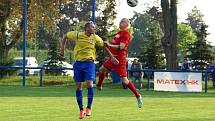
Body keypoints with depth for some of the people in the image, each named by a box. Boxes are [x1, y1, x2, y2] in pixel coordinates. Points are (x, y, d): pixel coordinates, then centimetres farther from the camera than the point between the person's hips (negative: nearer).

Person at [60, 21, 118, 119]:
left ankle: (89, 108, -5)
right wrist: (62, 49, 7)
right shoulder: (77, 35, -6)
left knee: (90, 84, -15)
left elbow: (103, 45, 14)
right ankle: (81, 110, 11)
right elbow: (65, 36, 11)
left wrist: (111, 57, 13)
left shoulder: (95, 38, -2)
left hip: (89, 63, 0)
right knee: (78, 86, 2)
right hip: (78, 63, 0)